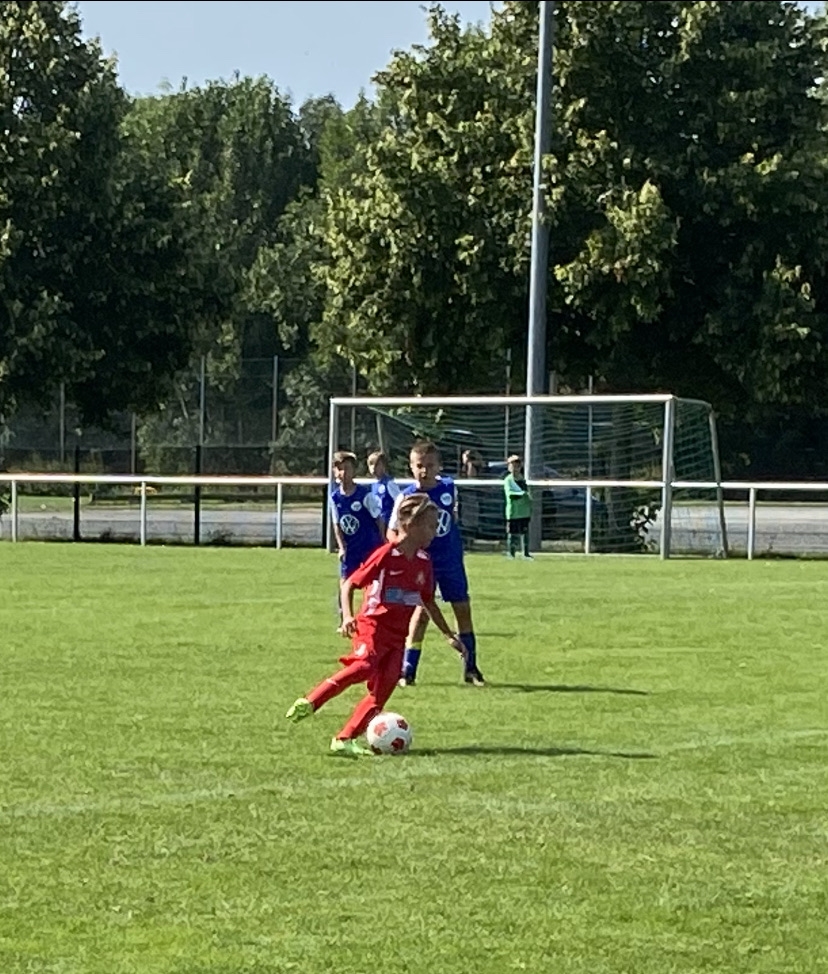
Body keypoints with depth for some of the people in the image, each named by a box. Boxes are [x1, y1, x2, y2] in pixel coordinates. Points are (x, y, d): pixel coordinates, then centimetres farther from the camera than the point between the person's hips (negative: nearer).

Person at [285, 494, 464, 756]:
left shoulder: (424, 562, 10)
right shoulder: (386, 555, -10)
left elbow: (428, 601, 23)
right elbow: (350, 584, -7)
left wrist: (449, 635, 25)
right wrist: (347, 617, -21)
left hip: (398, 634, 7)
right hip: (373, 624, -7)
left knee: (383, 688, -4)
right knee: (364, 666, -31)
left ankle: (346, 739, 0)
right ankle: (309, 703, -20)